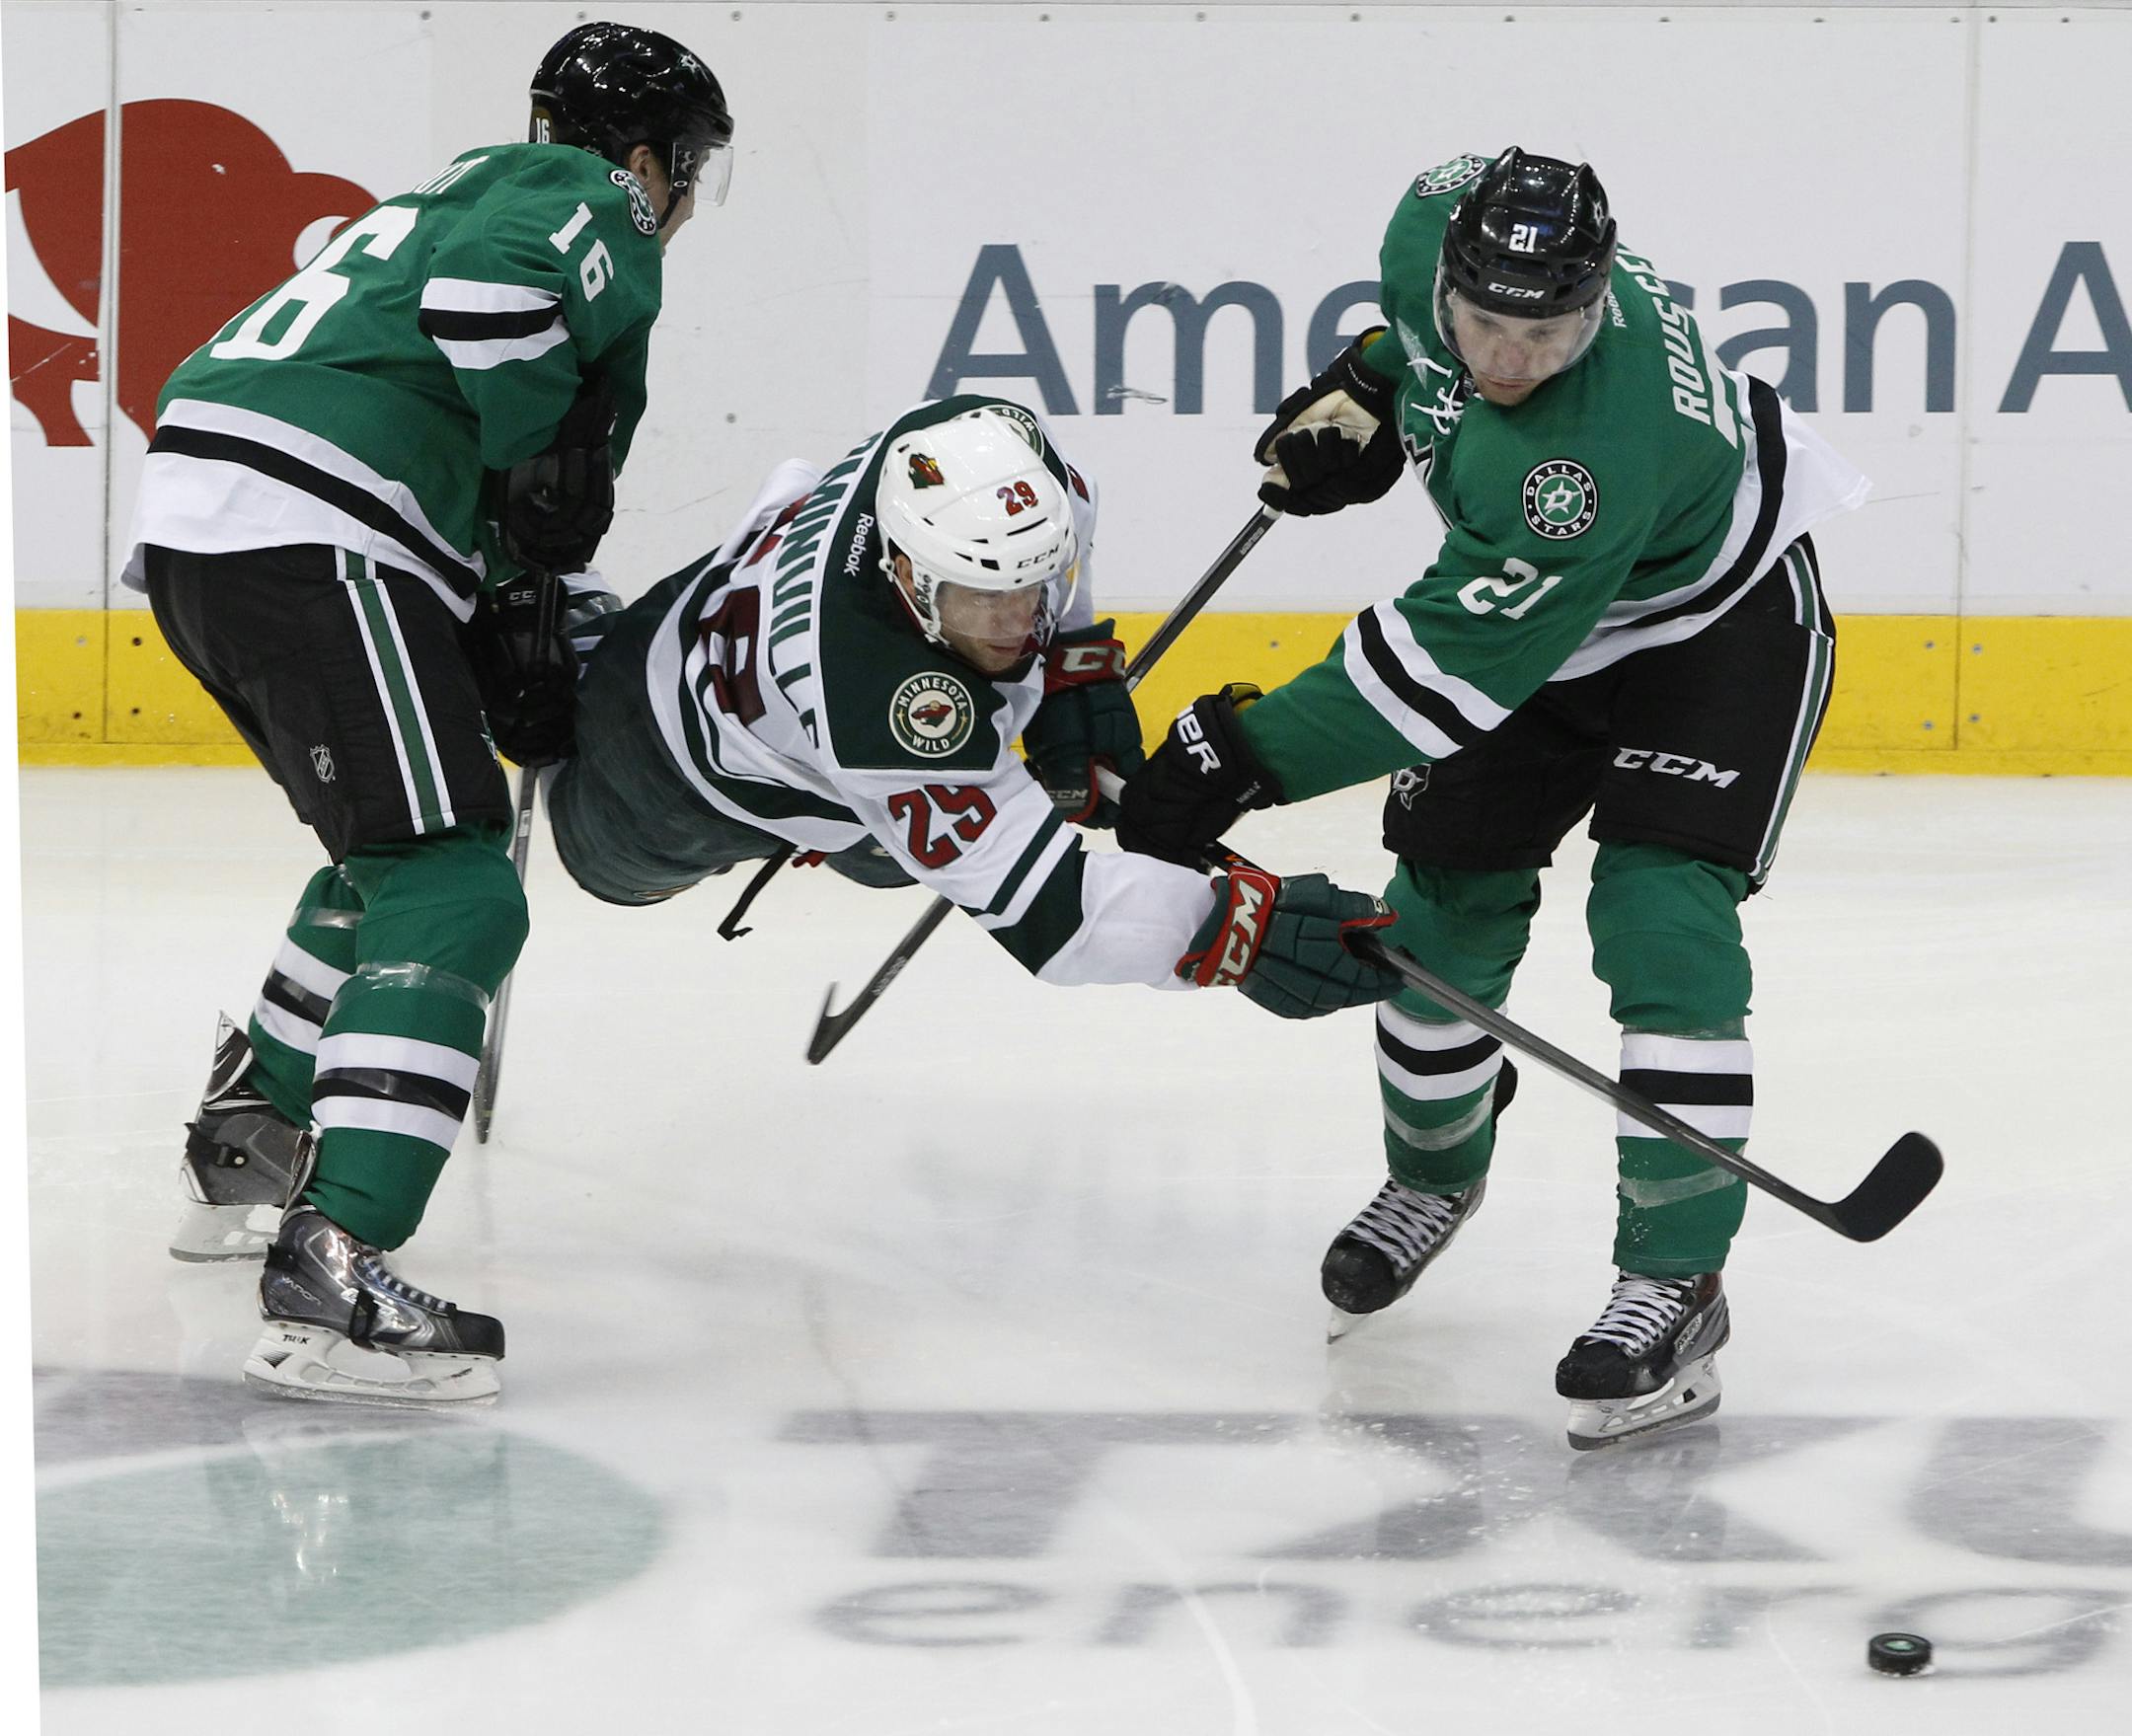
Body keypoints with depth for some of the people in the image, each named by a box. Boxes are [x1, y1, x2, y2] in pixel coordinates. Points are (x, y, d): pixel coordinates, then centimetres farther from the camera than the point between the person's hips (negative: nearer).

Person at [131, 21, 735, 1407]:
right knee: (453, 900, -13)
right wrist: (550, 458, -10)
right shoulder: (591, 204, 4)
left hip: (197, 520, 10)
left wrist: (513, 625, 21)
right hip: (304, 529, -10)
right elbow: (483, 291, -20)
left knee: (404, 850, 29)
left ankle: (248, 1146, 40)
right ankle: (331, 1277, -25)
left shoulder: (478, 190, 32)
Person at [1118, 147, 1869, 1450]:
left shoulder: (1594, 457, -43)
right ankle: (1436, 1172, 34)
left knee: (1661, 921, -21)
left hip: (1718, 621, -7)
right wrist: (1364, 394, 3)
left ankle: (1677, 1283, -16)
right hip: (1541, 616, 7)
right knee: (1447, 905, 8)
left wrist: (1246, 756, -36)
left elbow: (1451, 662, -38)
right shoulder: (1442, 223, -23)